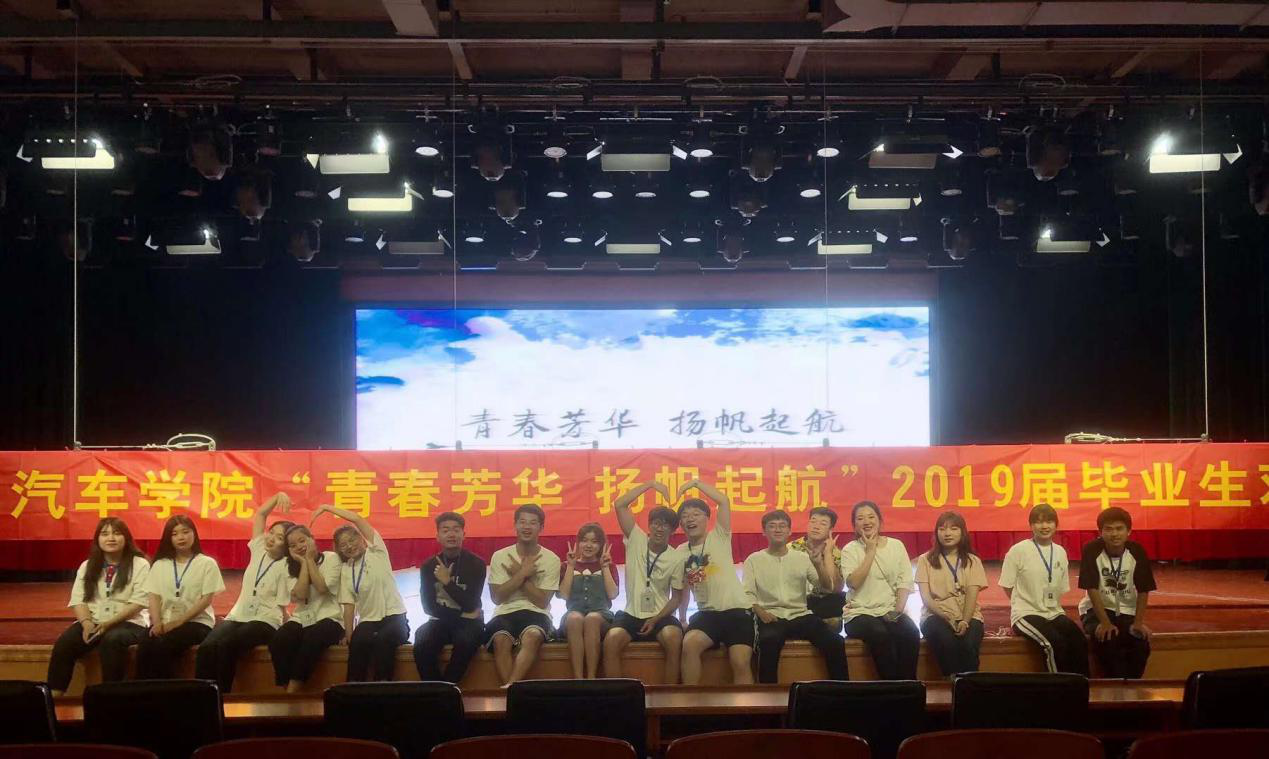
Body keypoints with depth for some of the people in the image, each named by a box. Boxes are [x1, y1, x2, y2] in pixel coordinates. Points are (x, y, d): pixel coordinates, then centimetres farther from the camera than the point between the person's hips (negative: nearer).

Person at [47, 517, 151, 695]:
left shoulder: (140, 564, 2)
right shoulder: (87, 566, 16)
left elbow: (139, 602, -8)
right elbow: (78, 600, 6)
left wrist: (109, 623, -19)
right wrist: (87, 622, -15)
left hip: (129, 622, -4)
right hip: (93, 622, 4)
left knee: (112, 640, -38)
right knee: (64, 643, -25)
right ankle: (53, 696, -23)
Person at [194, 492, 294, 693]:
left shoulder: (286, 568, -2)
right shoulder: (259, 550, 12)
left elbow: (282, 606, -4)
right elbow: (260, 514, 15)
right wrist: (278, 496, 4)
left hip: (264, 622, -5)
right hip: (237, 616, 5)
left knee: (226, 645, -34)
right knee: (206, 647, -27)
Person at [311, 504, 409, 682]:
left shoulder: (376, 551, 2)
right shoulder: (346, 570, 11)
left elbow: (357, 518, -9)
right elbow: (349, 604, 5)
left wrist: (326, 507, -4)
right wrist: (349, 635, -7)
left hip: (394, 617, -3)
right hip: (368, 621, 3)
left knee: (383, 640, -35)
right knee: (358, 641, -31)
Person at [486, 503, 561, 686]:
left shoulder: (551, 559, 4)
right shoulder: (500, 556, 6)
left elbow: (542, 602, -2)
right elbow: (497, 597, -2)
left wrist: (518, 574, -6)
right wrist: (522, 574, -8)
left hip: (536, 614, -1)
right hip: (505, 613, 1)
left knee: (532, 636, -37)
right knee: (500, 640, -34)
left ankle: (509, 687, -42)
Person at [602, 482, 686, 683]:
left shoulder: (676, 559, 0)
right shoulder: (636, 541, 1)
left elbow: (677, 597, 5)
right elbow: (619, 505, -6)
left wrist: (656, 619, -10)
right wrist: (650, 484, -8)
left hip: (660, 616, 0)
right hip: (631, 614, 0)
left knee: (674, 639, -33)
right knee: (611, 641, -31)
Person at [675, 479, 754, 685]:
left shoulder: (719, 538, 3)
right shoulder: (681, 551, 13)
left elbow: (724, 501, -9)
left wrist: (696, 483, -5)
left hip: (736, 611, -2)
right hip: (707, 613, 2)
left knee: (741, 663, -20)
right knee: (689, 644, -28)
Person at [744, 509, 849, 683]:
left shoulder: (803, 558, 15)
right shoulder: (754, 560, 10)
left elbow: (826, 587, 7)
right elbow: (747, 594, 3)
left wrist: (819, 565, -12)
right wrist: (759, 611, -17)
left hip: (801, 615, 3)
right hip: (771, 617, -2)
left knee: (835, 642, -24)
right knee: (769, 641, -38)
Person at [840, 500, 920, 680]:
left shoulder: (896, 545, 12)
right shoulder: (850, 549, 4)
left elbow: (904, 582, 5)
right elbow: (854, 582, -13)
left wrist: (898, 609, -11)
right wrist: (870, 550, -9)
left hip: (891, 611, 2)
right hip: (860, 613, -2)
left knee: (911, 633, -30)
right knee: (880, 634, -35)